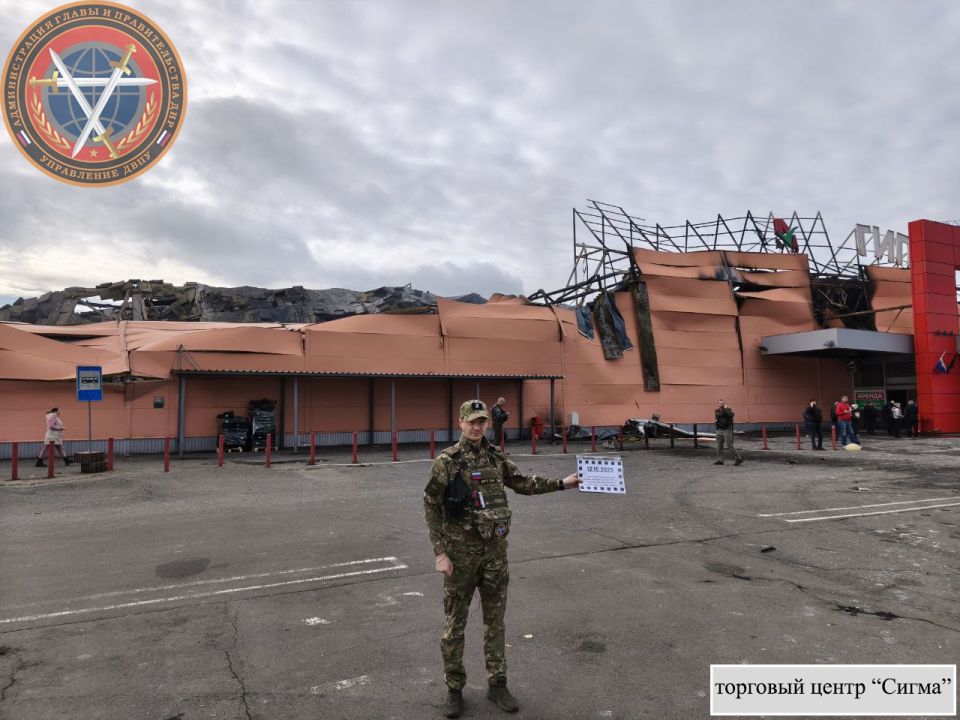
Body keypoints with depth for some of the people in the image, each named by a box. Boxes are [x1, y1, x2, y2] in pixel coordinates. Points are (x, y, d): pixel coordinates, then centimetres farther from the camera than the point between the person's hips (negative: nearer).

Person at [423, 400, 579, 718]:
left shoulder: (496, 456, 3)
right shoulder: (447, 461, -12)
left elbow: (522, 483, 16)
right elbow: (431, 507, -10)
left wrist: (561, 483, 14)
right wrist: (440, 552, -13)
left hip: (495, 549, 4)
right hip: (461, 551, -4)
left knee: (495, 619, 14)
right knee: (455, 622, 7)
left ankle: (497, 684, 30)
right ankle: (454, 689, 24)